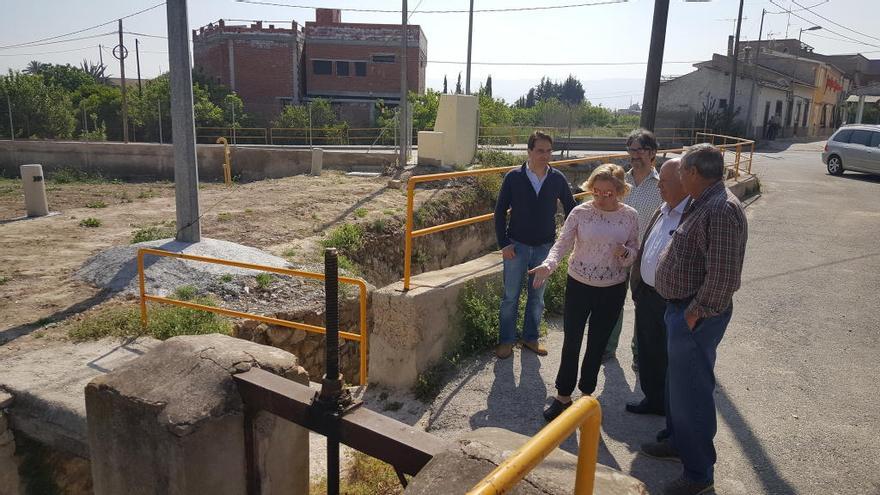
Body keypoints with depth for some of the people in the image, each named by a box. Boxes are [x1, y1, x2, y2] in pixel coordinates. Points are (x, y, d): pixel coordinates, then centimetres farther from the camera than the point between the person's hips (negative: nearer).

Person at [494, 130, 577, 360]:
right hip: (517, 246, -2)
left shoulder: (557, 179, -3)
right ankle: (506, 340, 22)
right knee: (510, 296, 7)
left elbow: (571, 209, 7)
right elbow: (500, 212, -4)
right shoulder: (514, 177, -8)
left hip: (545, 247, 2)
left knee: (537, 296, 14)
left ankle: (530, 337, 31)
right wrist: (504, 243, -8)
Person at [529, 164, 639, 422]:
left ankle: (586, 395, 32)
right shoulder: (580, 212, -10)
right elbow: (562, 243, -14)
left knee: (597, 344, 14)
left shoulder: (630, 216, -5)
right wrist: (548, 265, -32)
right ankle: (563, 395, 22)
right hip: (578, 285, -1)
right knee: (571, 342, 5)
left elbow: (634, 252, 3)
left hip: (612, 290, 1)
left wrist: (625, 253, -21)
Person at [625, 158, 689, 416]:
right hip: (647, 295, 8)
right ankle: (653, 399, 39)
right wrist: (636, 285, 15)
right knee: (647, 351, 20)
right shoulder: (662, 210, 8)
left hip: (673, 302, -8)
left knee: (671, 358, 9)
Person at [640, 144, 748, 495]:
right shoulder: (703, 203, 9)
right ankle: (678, 441, 43)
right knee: (677, 382, 23)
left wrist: (696, 311, -19)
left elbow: (723, 275, -28)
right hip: (680, 307, 10)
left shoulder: (722, 210, -23)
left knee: (691, 390, 2)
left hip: (696, 316, -10)